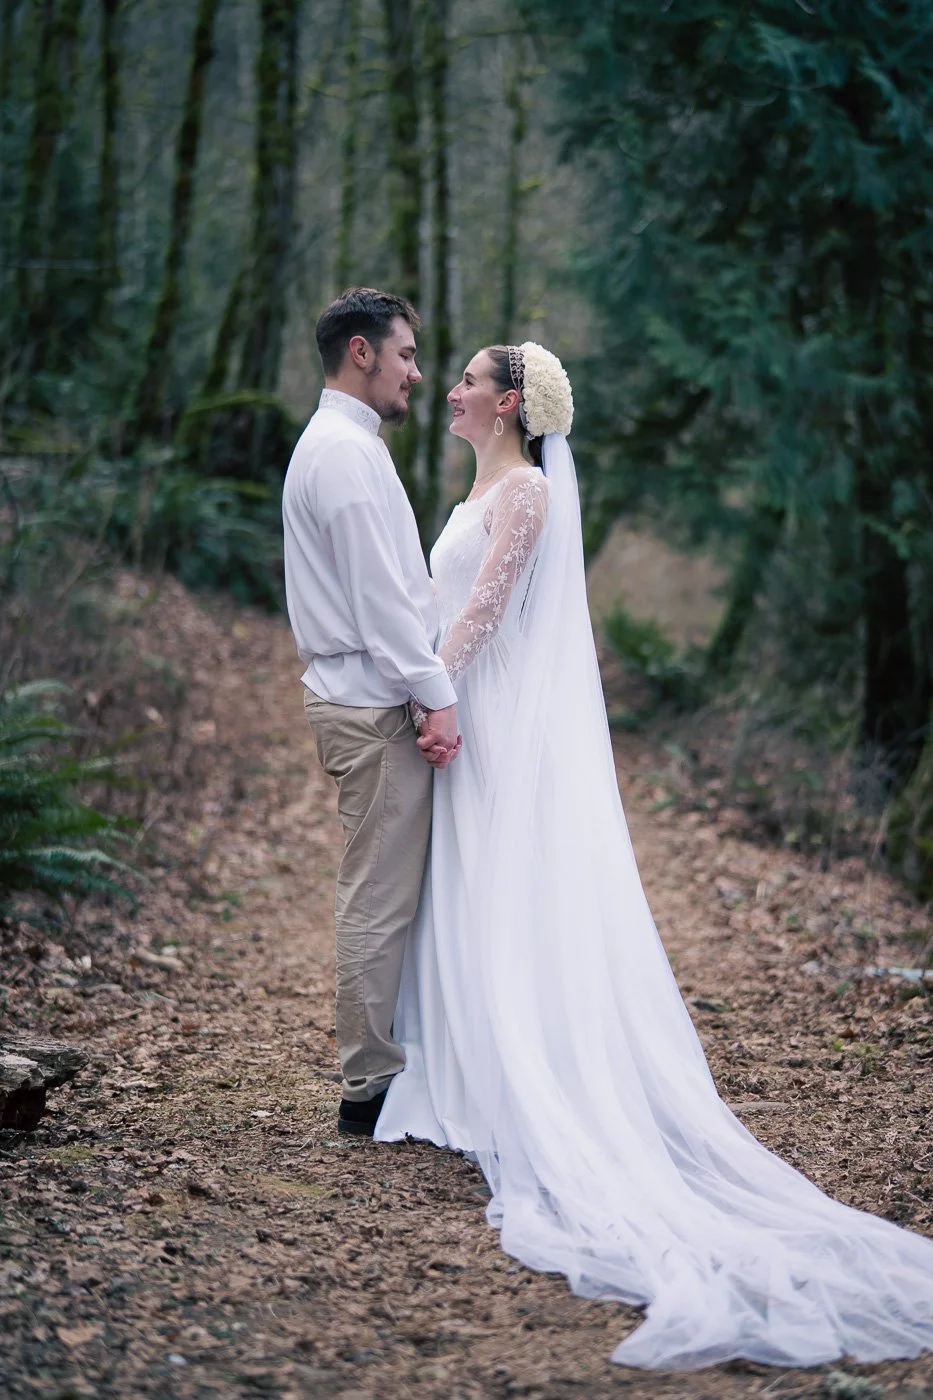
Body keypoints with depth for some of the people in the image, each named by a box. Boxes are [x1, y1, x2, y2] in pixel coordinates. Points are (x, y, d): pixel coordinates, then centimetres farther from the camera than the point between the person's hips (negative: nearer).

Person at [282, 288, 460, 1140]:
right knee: (380, 901, -6)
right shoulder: (350, 452, -14)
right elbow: (381, 596, -19)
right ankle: (371, 1088, 0)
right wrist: (436, 697, -17)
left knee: (380, 898, 14)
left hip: (357, 696, 11)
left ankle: (379, 1070, 20)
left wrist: (426, 689, 22)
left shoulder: (332, 446, 20)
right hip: (375, 706, -11)